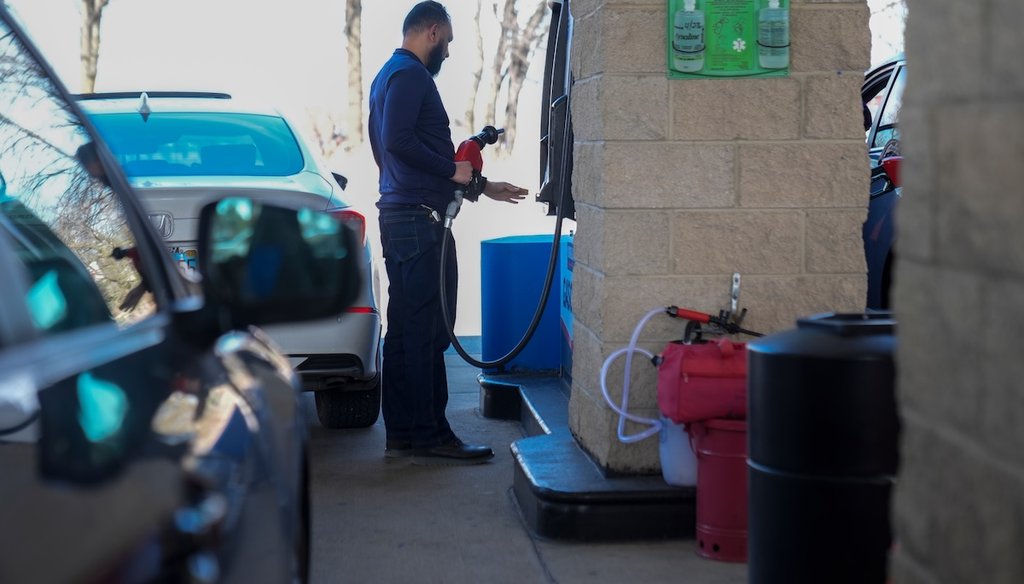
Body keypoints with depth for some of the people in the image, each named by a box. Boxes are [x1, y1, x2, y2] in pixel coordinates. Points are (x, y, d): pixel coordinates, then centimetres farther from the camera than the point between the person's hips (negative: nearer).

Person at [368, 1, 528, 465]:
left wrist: (482, 187, 27)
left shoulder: (391, 75, 24)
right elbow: (398, 140, -24)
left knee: (406, 329, 12)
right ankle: (431, 437, -6)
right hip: (419, 217, -11)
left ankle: (402, 435, 16)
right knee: (427, 329, -8)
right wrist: (452, 170, -14)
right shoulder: (410, 74, -10)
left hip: (400, 214, 11)